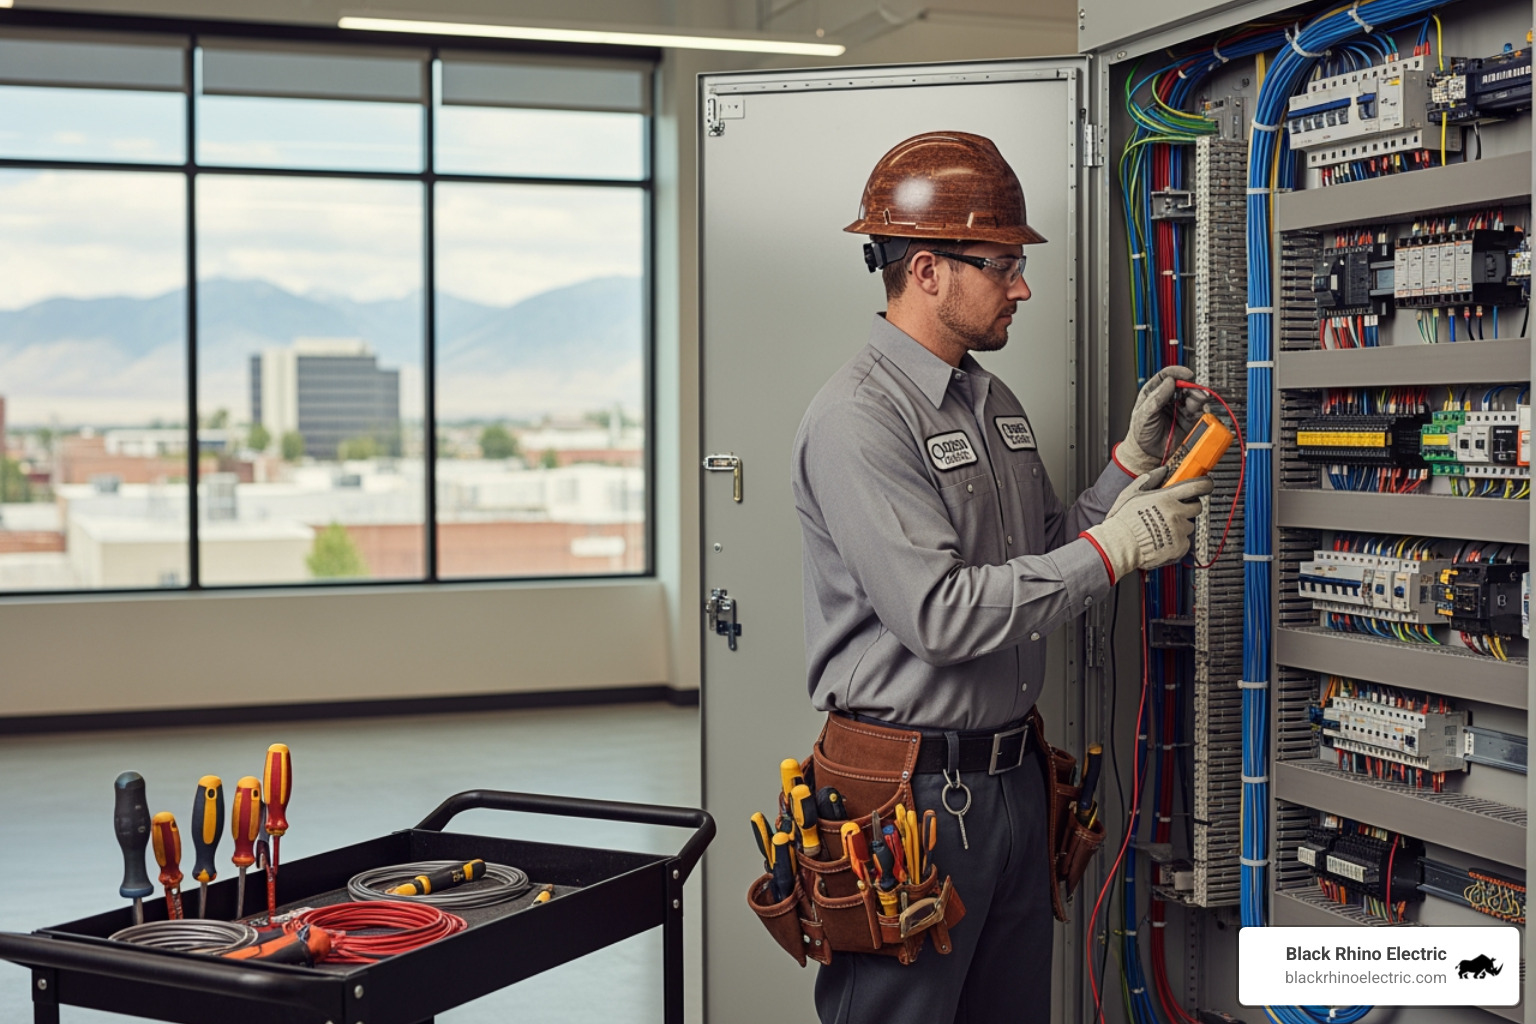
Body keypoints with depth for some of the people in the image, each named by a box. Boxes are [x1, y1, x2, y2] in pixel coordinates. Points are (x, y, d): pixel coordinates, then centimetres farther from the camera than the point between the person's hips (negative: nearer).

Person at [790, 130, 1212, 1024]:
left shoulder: (997, 404, 13)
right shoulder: (860, 417, -16)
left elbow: (1049, 563, 16)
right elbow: (941, 614, -24)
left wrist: (1134, 463, 5)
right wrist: (1115, 548, -17)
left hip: (1013, 776, 9)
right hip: (912, 791, -9)